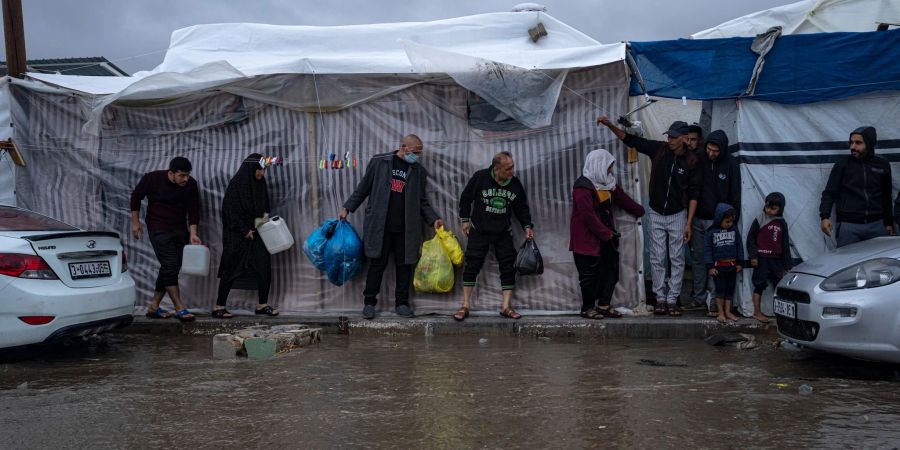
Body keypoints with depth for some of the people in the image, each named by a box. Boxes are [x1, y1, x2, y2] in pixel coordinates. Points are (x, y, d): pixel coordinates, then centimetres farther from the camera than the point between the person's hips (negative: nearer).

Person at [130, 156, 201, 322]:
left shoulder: (191, 185, -7)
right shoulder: (152, 179, -13)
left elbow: (193, 210, -4)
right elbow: (136, 196, 2)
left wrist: (193, 233, -15)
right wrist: (135, 222, 2)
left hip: (180, 230, 4)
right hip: (159, 230, -4)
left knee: (170, 268, 6)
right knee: (170, 266, -14)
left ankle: (153, 307, 17)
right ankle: (180, 309, -14)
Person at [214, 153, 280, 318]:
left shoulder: (260, 184, 8)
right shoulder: (236, 184, -12)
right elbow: (230, 211, -15)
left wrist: (264, 219, -1)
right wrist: (245, 231, -15)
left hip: (256, 233, 6)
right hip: (237, 236, -6)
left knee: (265, 267, -2)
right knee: (231, 270, 0)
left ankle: (262, 305, 8)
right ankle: (218, 307, 10)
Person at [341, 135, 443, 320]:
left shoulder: (419, 171, 8)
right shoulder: (379, 162, 1)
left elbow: (423, 201, 12)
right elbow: (363, 188, 7)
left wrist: (434, 219, -2)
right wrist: (347, 208, 3)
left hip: (405, 229, 3)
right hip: (379, 226, -2)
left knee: (404, 265, 6)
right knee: (377, 264, 2)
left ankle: (401, 303, 18)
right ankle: (369, 302, 14)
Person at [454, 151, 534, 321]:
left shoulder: (515, 184, -4)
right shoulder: (480, 178, -14)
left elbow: (522, 208, 9)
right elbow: (465, 198, -1)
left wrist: (527, 226, -1)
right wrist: (465, 219, 1)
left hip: (504, 232, 3)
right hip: (479, 230, -3)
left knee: (508, 267, 0)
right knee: (472, 266, -4)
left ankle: (506, 306, 8)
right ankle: (465, 306, 5)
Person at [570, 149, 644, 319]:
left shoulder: (607, 183, 10)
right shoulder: (583, 187, -19)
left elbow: (622, 198, 23)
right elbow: (588, 215, -23)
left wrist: (640, 211, 30)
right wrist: (605, 233, -17)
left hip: (606, 237, 9)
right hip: (587, 238, -9)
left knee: (611, 270, 9)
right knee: (590, 274, -1)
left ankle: (603, 305, 18)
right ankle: (587, 308, 12)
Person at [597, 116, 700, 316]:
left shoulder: (691, 161, -8)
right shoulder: (659, 149, -5)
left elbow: (693, 194, -6)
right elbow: (629, 139, -3)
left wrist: (689, 223, -9)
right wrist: (610, 125, -18)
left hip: (678, 215, -1)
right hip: (656, 214, 2)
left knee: (677, 259, 3)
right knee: (657, 259, 4)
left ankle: (673, 300, 11)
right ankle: (660, 298, 13)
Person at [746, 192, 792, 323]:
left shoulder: (782, 224, 8)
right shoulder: (759, 221, -2)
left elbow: (785, 245, 12)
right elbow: (750, 238, -3)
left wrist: (787, 266, 11)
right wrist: (753, 256, -12)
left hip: (776, 259, 4)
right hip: (761, 258, -4)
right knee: (759, 285, 1)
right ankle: (757, 313, 8)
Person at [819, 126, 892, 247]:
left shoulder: (883, 165, 9)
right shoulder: (843, 164, 1)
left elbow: (886, 197, 18)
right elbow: (829, 193, -1)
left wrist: (889, 223, 19)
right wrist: (825, 216, -14)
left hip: (876, 225, 3)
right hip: (848, 226, -3)